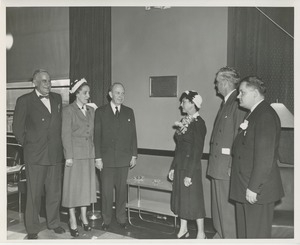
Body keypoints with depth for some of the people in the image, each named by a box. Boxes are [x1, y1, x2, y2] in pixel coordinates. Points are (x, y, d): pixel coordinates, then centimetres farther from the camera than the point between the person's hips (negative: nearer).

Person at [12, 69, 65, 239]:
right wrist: (27, 144, -2)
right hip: (35, 155, -4)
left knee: (55, 191, 13)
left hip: (55, 154, 4)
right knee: (34, 193, 6)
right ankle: (32, 229, 22)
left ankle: (54, 223, 30)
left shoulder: (57, 98, 9)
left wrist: (58, 143, 8)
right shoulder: (24, 101, -4)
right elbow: (17, 127, 0)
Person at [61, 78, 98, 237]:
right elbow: (66, 134, -9)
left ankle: (83, 216, 26)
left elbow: (92, 133, 12)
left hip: (89, 153, 5)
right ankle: (72, 220, 16)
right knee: (73, 185, 3)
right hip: (75, 153, -5)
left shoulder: (91, 111, 11)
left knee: (87, 185, 11)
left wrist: (95, 152, 6)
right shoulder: (68, 111, -5)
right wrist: (68, 156, -13)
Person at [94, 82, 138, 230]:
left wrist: (134, 155, 4)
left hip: (124, 158, 2)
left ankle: (121, 218, 25)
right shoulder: (100, 112, 1)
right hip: (106, 158, -2)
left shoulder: (129, 112, 8)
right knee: (106, 191, 5)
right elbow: (97, 136, -1)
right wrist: (98, 157, -6)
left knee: (122, 189, 9)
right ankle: (106, 220, 22)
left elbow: (133, 135, 9)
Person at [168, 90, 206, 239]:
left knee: (193, 199, 2)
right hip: (179, 166, 8)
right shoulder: (184, 122, 8)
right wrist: (173, 167, 12)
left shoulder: (198, 123, -15)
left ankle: (201, 234, 19)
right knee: (181, 198, 15)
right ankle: (183, 230, 30)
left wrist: (189, 174, -18)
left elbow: (197, 151, -18)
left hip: (191, 167, -8)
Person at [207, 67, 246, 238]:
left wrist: (233, 165, -19)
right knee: (218, 204, 20)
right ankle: (221, 235, 36)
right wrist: (213, 162, 11)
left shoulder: (238, 103, -14)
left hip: (227, 165, -9)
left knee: (227, 206, 3)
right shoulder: (226, 102, 14)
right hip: (218, 164, 9)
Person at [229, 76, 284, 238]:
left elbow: (265, 156, -22)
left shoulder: (266, 115, -16)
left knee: (256, 235, 5)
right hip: (244, 188, 9)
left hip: (257, 190, -9)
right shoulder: (254, 114, 14)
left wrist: (253, 188, -21)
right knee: (244, 232, 19)